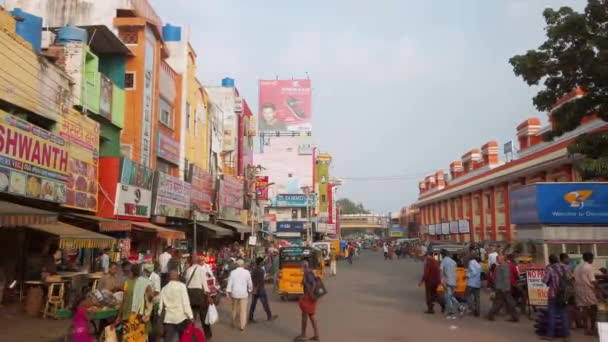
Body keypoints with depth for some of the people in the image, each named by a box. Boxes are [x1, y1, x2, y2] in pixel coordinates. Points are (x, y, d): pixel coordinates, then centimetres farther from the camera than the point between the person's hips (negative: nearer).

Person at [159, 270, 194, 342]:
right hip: (181, 317, -3)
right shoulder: (181, 286, -7)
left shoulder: (164, 288, 5)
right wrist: (190, 316, -10)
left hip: (168, 318, 3)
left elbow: (161, 304, 6)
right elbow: (186, 302, -12)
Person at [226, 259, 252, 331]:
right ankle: (242, 326, 2)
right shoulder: (247, 272, -5)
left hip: (234, 293, 2)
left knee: (234, 308, 19)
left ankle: (234, 323, 32)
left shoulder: (233, 272, -3)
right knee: (243, 310, 4)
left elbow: (230, 283, -4)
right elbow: (250, 283, 3)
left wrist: (228, 292, 1)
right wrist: (249, 290, 19)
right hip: (243, 293, -2)